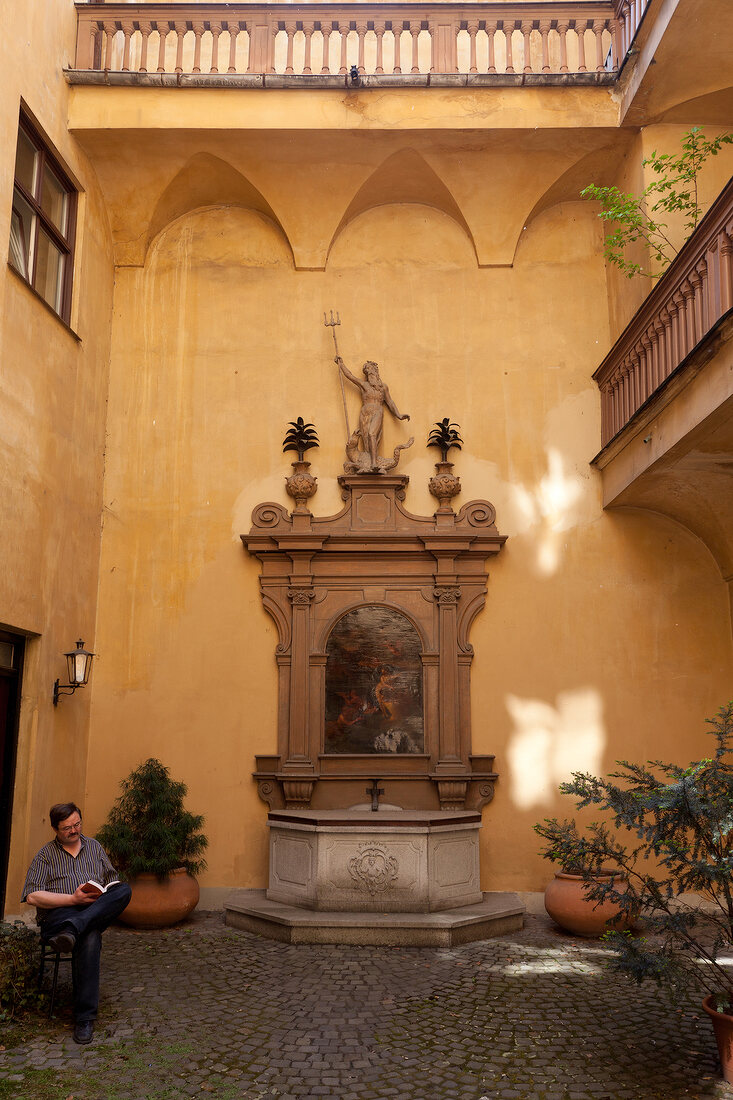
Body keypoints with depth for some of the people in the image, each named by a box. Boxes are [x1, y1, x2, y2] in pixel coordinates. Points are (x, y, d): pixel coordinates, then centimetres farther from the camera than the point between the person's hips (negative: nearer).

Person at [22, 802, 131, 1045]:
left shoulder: (94, 847, 19)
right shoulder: (46, 855, 8)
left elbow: (112, 882, 23)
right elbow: (33, 896, -5)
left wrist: (103, 897, -3)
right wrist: (73, 899, -15)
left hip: (96, 913, 3)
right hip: (58, 915, -3)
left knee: (124, 890, -30)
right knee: (89, 938, -39)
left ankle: (72, 929, -44)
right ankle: (84, 1017, -35)